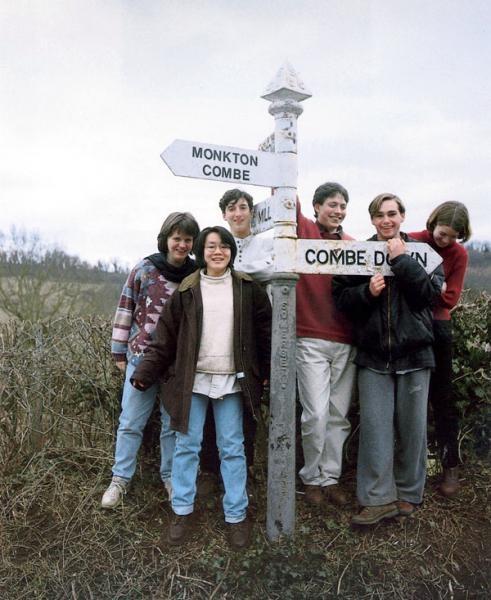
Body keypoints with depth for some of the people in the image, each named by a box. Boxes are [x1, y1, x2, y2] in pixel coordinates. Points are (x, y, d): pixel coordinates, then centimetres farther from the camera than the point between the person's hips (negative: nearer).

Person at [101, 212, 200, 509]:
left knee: (174, 424, 13)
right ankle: (120, 479, 25)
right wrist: (119, 351, 3)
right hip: (142, 358, 0)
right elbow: (126, 309, 1)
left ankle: (171, 477, 30)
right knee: (130, 423, 9)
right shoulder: (144, 269, -4)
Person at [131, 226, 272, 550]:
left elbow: (264, 329, 5)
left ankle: (237, 515, 21)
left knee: (233, 448, 8)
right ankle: (183, 511, 25)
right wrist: (145, 373, -4)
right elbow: (166, 335, 0)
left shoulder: (247, 288, 1)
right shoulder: (187, 290, 1)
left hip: (231, 381, 0)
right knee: (187, 445, 9)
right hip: (192, 379, 1)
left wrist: (267, 371, 4)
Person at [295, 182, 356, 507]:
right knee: (316, 414, -4)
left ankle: (331, 477, 25)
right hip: (312, 339, -4)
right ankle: (312, 477, 18)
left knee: (339, 415, 9)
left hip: (346, 340, 4)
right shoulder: (305, 230, 2)